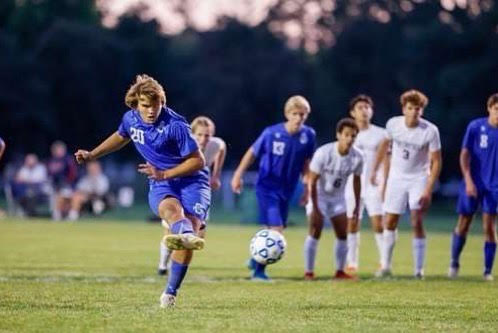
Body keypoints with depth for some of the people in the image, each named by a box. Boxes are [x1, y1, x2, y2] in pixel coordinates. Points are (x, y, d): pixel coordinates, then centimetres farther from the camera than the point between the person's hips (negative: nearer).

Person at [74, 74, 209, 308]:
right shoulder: (131, 119, 0)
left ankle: (170, 293, -10)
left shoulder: (175, 125, -17)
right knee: (171, 208, -34)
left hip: (192, 181, -2)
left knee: (192, 225, -23)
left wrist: (164, 174, -18)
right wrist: (92, 155, 27)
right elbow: (120, 137, 26)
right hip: (160, 185, 2)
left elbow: (197, 161, -12)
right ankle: (185, 235, -74)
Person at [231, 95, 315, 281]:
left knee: (272, 230, 16)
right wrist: (238, 175, 0)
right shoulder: (272, 133, -16)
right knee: (276, 228, -15)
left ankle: (256, 260, 41)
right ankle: (258, 271, -2)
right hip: (267, 187, -5)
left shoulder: (308, 135, -6)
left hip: (287, 190, 5)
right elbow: (253, 152, -2)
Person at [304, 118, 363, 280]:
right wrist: (315, 208, -22)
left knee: (343, 234, 3)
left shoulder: (357, 157, -15)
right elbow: (312, 181, -21)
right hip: (318, 195, -5)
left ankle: (340, 271, 15)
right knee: (315, 232, -14)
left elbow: (357, 180, 3)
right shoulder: (323, 153, -27)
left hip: (338, 197, 5)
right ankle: (309, 272, -10)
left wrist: (357, 205, 6)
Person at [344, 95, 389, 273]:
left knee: (378, 223, -10)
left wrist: (384, 184, -6)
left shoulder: (380, 134, 4)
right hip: (352, 186, 2)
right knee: (352, 224, 1)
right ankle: (352, 263, 8)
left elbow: (386, 160, 3)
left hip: (374, 186, -2)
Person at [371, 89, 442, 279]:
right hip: (396, 178, 3)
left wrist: (428, 190, -18)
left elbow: (436, 162, -13)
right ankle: (385, 265, 14)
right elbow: (385, 144, 12)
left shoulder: (430, 131, -18)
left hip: (419, 179, -3)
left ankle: (418, 269, -3)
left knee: (417, 222, -11)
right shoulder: (393, 124, -9)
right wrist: (375, 170, 15)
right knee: (389, 222, 3)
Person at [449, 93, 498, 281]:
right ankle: (454, 262, 24)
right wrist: (468, 180, -11)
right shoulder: (475, 127, -6)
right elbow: (465, 155, -3)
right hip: (473, 184, 0)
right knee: (463, 224, 5)